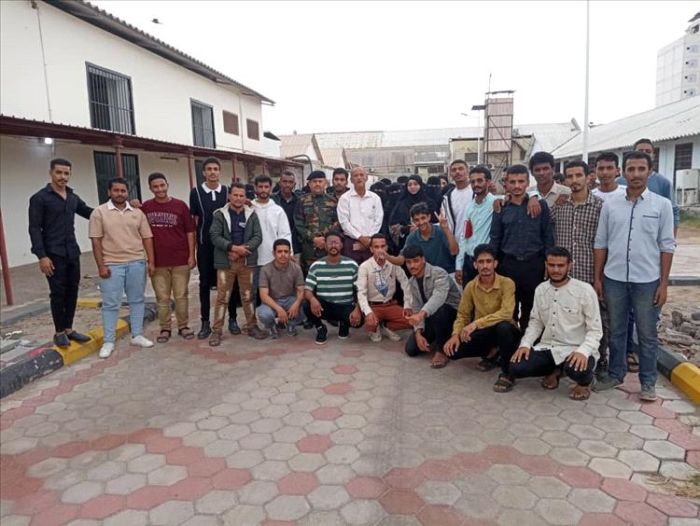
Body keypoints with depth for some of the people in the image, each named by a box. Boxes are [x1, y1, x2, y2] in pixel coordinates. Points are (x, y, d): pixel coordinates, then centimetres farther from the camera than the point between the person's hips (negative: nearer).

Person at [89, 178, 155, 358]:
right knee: (110, 304, 3)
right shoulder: (99, 212, -2)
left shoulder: (137, 213, 6)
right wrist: (101, 266, -10)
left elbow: (147, 238, 6)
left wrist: (151, 261, 0)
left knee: (136, 300, 10)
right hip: (111, 265, -3)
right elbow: (96, 241, -5)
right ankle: (108, 342, 12)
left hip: (137, 263, 3)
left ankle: (137, 336, 21)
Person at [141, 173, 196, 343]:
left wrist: (191, 255, -3)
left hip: (180, 260, -1)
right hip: (157, 262, 1)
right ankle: (165, 328, 19)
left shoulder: (180, 205, -1)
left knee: (181, 296, 8)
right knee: (162, 298, 8)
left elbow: (190, 231, 1)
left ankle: (183, 326, 20)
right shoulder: (145, 207, 3)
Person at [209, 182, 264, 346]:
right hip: (225, 261, -2)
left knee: (248, 296, 11)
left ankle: (251, 326, 23)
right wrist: (233, 248, -20)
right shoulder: (219, 214, 0)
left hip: (247, 261, 2)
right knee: (222, 297, 0)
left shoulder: (252, 214, 5)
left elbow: (258, 236, -1)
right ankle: (216, 331, 8)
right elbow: (214, 236, -9)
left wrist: (243, 249, -15)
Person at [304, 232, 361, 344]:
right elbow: (307, 290, -5)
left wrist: (357, 309, -21)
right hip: (324, 306, 0)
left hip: (345, 306, 0)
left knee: (359, 319, -30)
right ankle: (321, 328, 3)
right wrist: (312, 299, -30)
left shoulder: (352, 265, -3)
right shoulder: (316, 266, -2)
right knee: (307, 306, -31)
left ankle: (344, 324, 11)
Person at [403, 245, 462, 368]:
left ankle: (441, 351, -19)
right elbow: (416, 308, 0)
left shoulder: (439, 274, -23)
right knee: (411, 349, -6)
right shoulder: (412, 282, 1)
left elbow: (438, 297, -43)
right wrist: (418, 333, -14)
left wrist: (422, 314, -61)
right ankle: (436, 341, 23)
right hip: (430, 317, 7)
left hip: (452, 313, -6)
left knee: (438, 310, -41)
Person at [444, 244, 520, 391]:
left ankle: (507, 373, -18)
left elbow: (506, 313, -31)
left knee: (503, 327, -40)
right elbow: (462, 315, 3)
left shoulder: (507, 283, -18)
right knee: (453, 350, -17)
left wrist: (476, 323, -37)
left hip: (503, 331, -4)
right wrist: (455, 334, -16)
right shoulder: (470, 286, -4)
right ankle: (490, 354, 12)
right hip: (482, 332, 4)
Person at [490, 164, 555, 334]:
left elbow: (548, 237, 0)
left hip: (534, 265, -1)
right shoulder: (501, 208, 5)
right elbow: (495, 240, 7)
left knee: (531, 311, 9)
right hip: (508, 265, 1)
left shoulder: (540, 205, 0)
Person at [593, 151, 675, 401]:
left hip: (647, 280, -2)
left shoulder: (662, 204, -1)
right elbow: (600, 243, 7)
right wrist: (597, 277, 5)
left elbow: (667, 246, -1)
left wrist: (663, 283, -5)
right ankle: (615, 374, 28)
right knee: (616, 331, 13)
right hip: (614, 279, 2)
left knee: (647, 334, 8)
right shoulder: (610, 204, 3)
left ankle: (648, 382, 21)